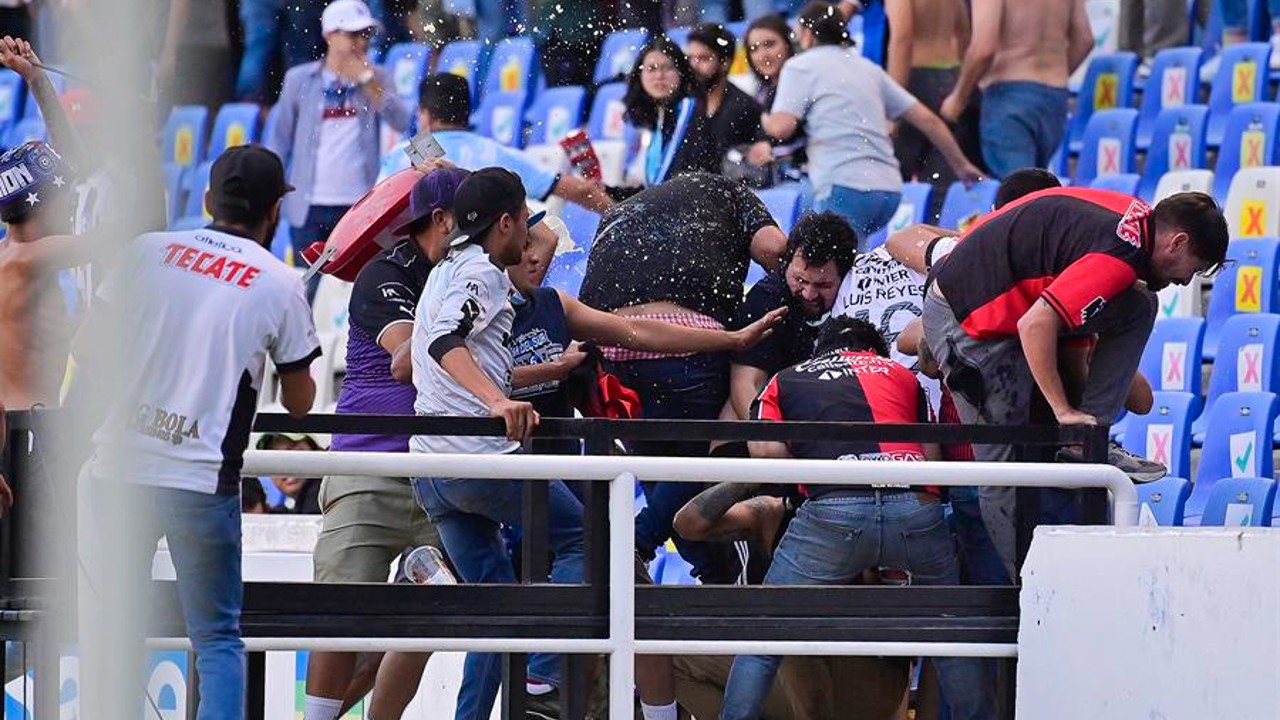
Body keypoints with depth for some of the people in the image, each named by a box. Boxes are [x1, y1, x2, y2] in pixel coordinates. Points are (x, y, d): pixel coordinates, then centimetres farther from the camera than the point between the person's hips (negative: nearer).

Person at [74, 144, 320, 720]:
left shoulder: (149, 251, 5)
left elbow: (87, 352, 8)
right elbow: (299, 401, 9)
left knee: (110, 626, 12)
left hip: (118, 471, 2)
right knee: (216, 637, 6)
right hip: (204, 479, -2)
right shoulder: (280, 284, 1)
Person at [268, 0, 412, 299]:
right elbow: (280, 141, 9)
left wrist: (367, 81, -12)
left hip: (360, 205, 0)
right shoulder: (300, 80, 4)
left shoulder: (376, 79, 7)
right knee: (311, 288, 1)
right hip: (311, 207, 0)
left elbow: (401, 123, -8)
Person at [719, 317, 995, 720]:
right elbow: (933, 455, 20)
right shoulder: (900, 374, 31)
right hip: (915, 506, 2)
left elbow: (765, 450, 8)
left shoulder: (784, 382, 27)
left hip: (833, 512, -2)